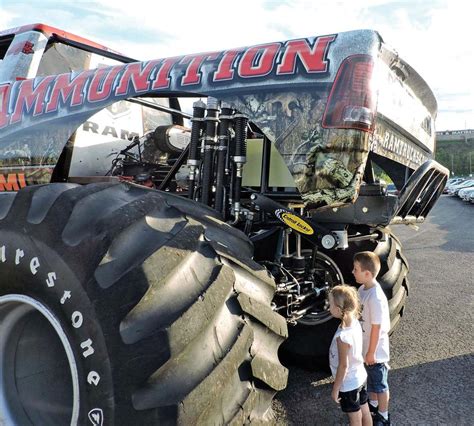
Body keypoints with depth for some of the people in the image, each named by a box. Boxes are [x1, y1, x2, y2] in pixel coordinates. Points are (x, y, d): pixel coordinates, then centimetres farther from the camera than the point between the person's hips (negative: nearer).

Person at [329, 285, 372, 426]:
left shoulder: (343, 336, -34)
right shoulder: (355, 322, -11)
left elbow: (343, 365, -24)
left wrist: (335, 388, -11)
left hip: (349, 384, -7)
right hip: (360, 376, 7)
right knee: (364, 411, 24)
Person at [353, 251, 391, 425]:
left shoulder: (376, 298, -33)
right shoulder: (363, 288, -5)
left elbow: (376, 328, -25)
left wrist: (371, 352, -15)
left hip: (375, 351, -8)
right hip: (364, 347, 8)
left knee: (380, 384, 15)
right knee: (370, 380, 28)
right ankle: (373, 404, 51)